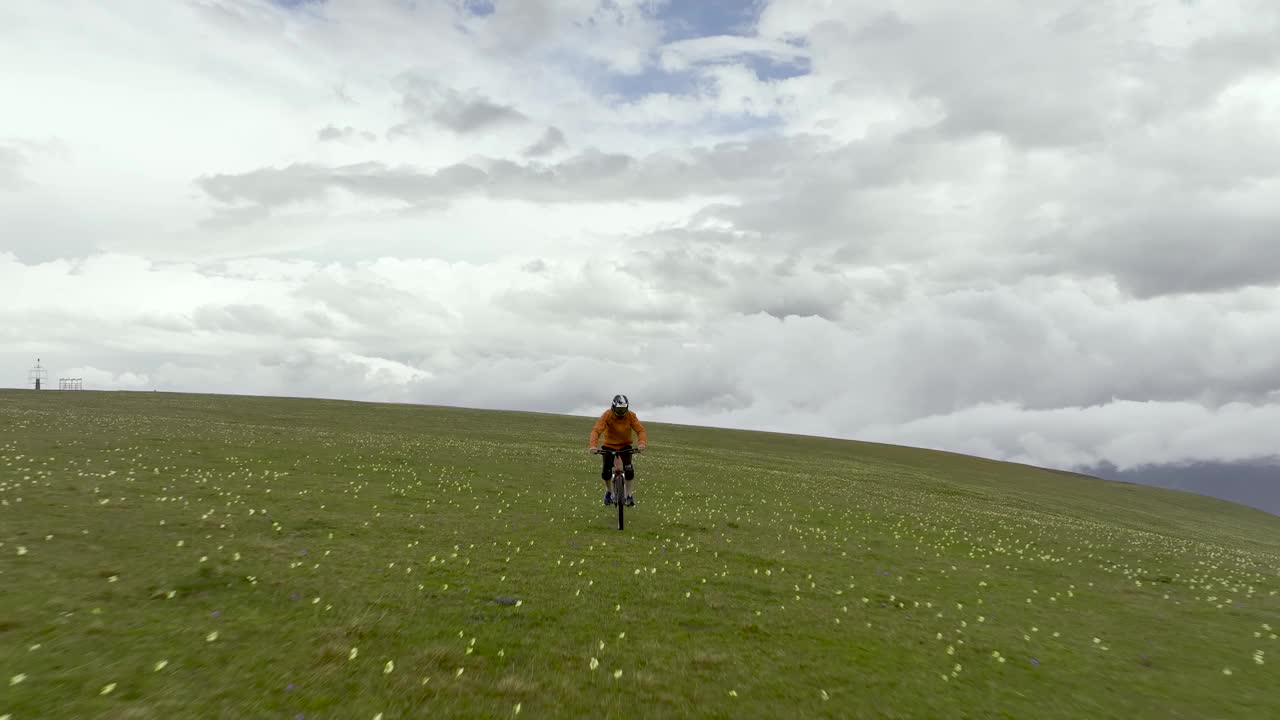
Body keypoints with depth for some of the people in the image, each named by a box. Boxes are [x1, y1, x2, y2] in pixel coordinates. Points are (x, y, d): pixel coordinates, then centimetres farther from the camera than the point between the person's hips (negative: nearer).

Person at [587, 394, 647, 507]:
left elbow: (641, 430, -26)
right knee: (606, 471, -11)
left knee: (629, 469, -19)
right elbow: (596, 430, -34)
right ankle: (609, 491, 20)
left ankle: (629, 494, 2)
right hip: (609, 445, -1)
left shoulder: (631, 416, -18)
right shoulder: (607, 415, -24)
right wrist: (592, 445, -51)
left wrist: (643, 443, -46)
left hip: (625, 445, 1)